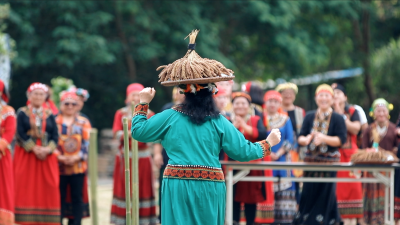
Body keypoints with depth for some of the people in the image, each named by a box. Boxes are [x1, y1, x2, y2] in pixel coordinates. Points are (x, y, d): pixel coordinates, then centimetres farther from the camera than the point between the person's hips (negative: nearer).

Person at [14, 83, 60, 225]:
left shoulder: (49, 115, 10)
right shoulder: (22, 113, 3)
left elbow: (55, 136, 3)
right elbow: (21, 134, -7)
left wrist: (47, 149, -16)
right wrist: (34, 149, -17)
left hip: (47, 155, 2)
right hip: (26, 155, -2)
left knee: (48, 189, -3)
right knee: (26, 189, -6)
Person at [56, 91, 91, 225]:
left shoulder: (83, 123, 10)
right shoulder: (54, 121, 7)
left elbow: (87, 143, 2)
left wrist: (77, 157, -14)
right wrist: (60, 157, -15)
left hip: (78, 166, 1)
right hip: (59, 166, -1)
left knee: (77, 198, 1)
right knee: (59, 198, -1)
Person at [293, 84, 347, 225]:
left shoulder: (337, 118, 0)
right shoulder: (309, 117, 10)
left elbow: (341, 139, -9)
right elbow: (300, 137, 6)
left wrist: (324, 138, -24)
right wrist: (305, 139, -18)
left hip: (329, 161, -3)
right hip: (311, 160, 3)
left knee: (325, 196, -3)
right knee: (308, 194, 2)